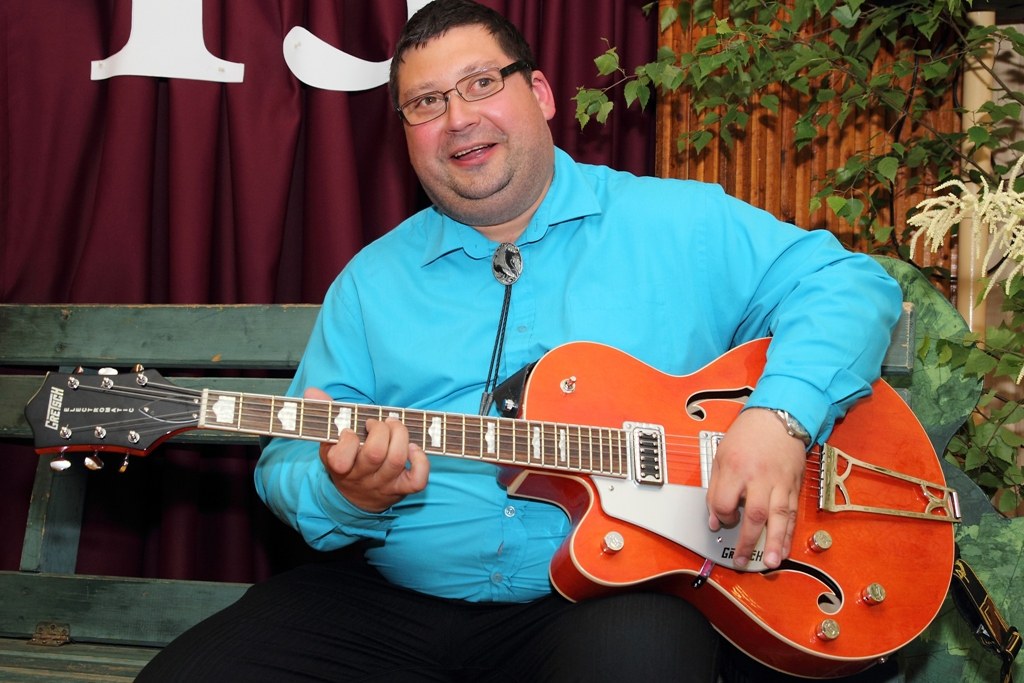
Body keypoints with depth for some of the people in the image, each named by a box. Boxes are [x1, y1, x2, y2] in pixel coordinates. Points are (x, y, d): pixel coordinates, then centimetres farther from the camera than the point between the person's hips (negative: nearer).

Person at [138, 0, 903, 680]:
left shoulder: (679, 224, 6)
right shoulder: (373, 280, 12)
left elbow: (847, 281, 3)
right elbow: (289, 461, 10)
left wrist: (779, 416, -16)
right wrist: (345, 494, -15)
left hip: (606, 597, -3)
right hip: (391, 599, 4)